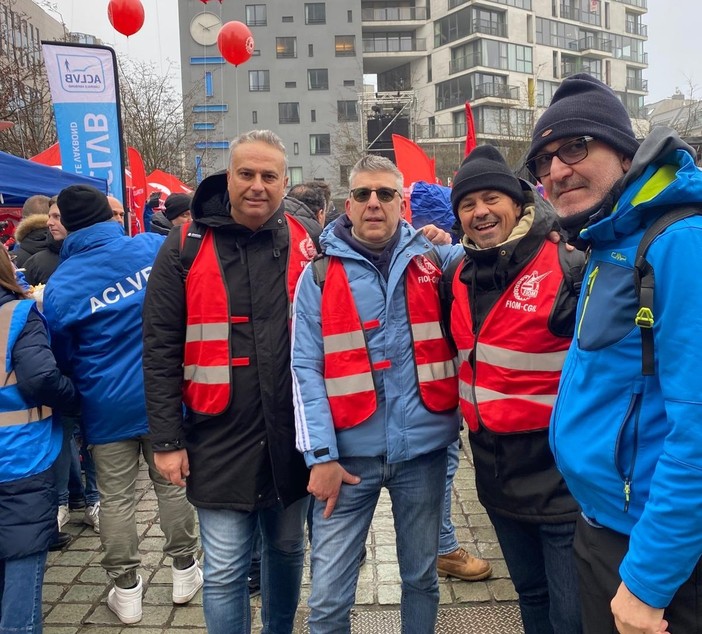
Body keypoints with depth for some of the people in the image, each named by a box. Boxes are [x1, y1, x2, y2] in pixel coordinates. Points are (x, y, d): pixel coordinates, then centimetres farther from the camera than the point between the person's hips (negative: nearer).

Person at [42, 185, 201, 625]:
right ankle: (184, 571, 29)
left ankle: (126, 590, 23)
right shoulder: (153, 247, -8)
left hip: (106, 405, -1)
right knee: (172, 484, 16)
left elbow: (63, 358, 2)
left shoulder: (59, 286, -10)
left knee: (116, 499, 11)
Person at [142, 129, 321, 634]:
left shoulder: (310, 241, 1)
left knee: (288, 550, 20)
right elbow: (161, 350, -3)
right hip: (220, 440, -2)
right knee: (225, 572, 5)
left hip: (294, 435, 2)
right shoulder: (187, 246, -3)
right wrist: (168, 438, -5)